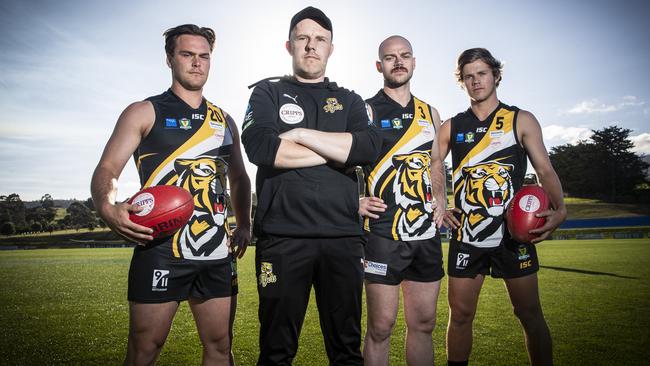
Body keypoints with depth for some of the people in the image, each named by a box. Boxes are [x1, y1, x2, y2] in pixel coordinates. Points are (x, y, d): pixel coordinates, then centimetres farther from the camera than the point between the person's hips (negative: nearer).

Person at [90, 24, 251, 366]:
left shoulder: (224, 120, 16)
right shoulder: (144, 113, 3)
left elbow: (239, 178, 23)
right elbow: (106, 169, -4)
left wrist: (244, 224, 9)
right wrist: (108, 207, -25)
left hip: (217, 252, 4)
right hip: (161, 249, -4)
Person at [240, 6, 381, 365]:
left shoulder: (349, 101, 16)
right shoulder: (268, 93, 11)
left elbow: (369, 147, -5)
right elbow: (260, 147, -11)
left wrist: (300, 135, -8)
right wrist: (338, 152, -5)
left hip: (343, 237, 2)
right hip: (282, 237, -2)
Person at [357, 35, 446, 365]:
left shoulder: (430, 113, 15)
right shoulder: (366, 111, -2)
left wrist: (440, 198, 10)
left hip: (426, 232, 5)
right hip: (383, 233, -5)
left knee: (424, 323, 13)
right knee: (381, 325, 2)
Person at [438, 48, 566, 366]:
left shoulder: (522, 121, 5)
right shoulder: (451, 127, 9)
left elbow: (545, 170, 0)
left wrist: (559, 209, -17)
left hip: (514, 232, -1)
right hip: (466, 233, 1)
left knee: (530, 314, 6)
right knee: (460, 314, 6)